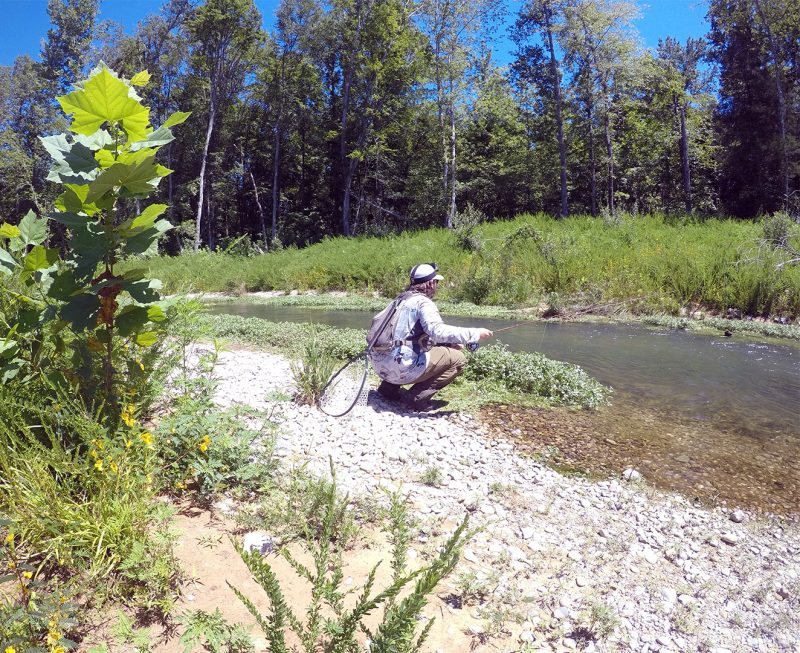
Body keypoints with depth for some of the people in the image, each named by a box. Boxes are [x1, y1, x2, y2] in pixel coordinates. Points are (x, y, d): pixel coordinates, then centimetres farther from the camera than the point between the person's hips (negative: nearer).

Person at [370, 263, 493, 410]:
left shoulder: (403, 300, 17)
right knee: (458, 359, 1)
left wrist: (449, 343, 14)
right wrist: (475, 334, -20)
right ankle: (418, 397, -5)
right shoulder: (423, 302, -9)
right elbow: (438, 331, -26)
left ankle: (389, 386, 20)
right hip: (401, 369, -9)